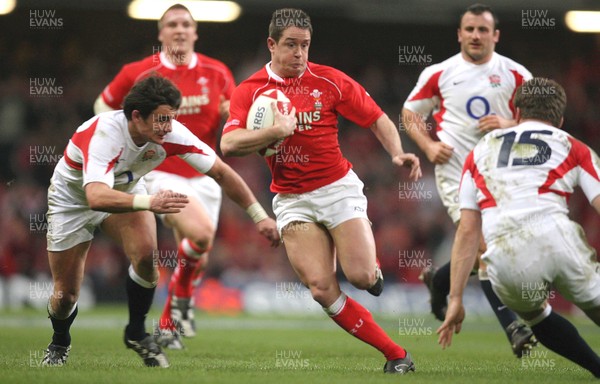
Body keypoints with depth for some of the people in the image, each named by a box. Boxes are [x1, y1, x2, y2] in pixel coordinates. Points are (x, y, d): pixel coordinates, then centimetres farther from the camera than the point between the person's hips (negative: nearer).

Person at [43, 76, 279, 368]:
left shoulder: (172, 133, -26)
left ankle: (137, 333, -1)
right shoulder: (104, 133, -41)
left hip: (125, 191, 3)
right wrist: (149, 202, -69)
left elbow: (220, 172, -15)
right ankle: (59, 343, 33)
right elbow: (96, 196, -55)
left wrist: (259, 215, -18)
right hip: (73, 198, -3)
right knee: (65, 295, -2)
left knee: (146, 254, -25)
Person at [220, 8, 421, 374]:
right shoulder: (250, 90, -1)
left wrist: (398, 153, -14)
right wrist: (277, 131, -24)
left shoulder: (329, 80, -1)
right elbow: (229, 144, -13)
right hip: (292, 200, 1)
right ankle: (396, 354, -4)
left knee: (361, 276, -16)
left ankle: (373, 266, 24)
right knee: (322, 288, -13)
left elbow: (378, 120, 3)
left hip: (337, 187, -1)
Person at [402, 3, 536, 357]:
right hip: (456, 169, -2)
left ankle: (439, 280, 37)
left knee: (478, 253, 5)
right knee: (484, 245, -16)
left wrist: (510, 124, -13)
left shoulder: (515, 74, 3)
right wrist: (428, 145, -3)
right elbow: (410, 112, 14)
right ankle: (512, 327, -18)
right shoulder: (439, 74, 3)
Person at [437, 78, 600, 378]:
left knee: (537, 318, 30)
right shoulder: (574, 149, 21)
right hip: (556, 240, -2)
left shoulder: (480, 152, 27)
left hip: (504, 261, 2)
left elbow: (467, 231, 21)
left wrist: (456, 299, 20)